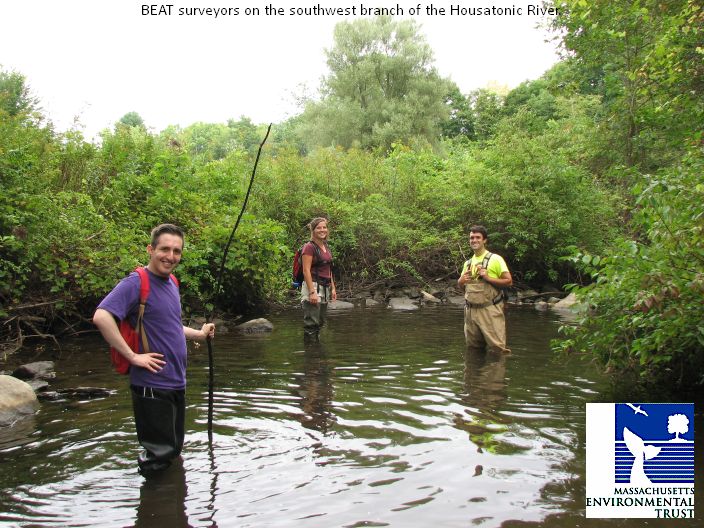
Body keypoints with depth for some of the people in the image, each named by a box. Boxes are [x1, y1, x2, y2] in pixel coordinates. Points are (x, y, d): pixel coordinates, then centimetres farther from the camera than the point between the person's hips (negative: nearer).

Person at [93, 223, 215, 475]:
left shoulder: (171, 283, 11)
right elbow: (101, 317, -30)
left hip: (176, 383, 9)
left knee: (174, 448, 22)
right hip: (152, 385, -8)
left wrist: (199, 334, 17)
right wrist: (133, 356, -27)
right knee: (159, 454, 4)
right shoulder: (136, 282, -16)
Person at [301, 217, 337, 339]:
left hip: (325, 288, 8)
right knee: (311, 323, -7)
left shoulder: (326, 247, 16)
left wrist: (333, 288, 16)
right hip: (313, 286, -8)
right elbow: (306, 271, -16)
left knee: (320, 322, 13)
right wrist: (312, 292, -22)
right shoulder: (309, 247, -9)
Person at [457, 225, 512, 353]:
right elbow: (460, 284, 24)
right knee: (473, 349, 13)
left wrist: (488, 278, -17)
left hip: (490, 310, -6)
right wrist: (462, 280, 1)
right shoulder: (468, 263, 15)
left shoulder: (495, 259, -3)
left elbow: (509, 281, -7)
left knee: (497, 348, -10)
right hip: (471, 310, 6)